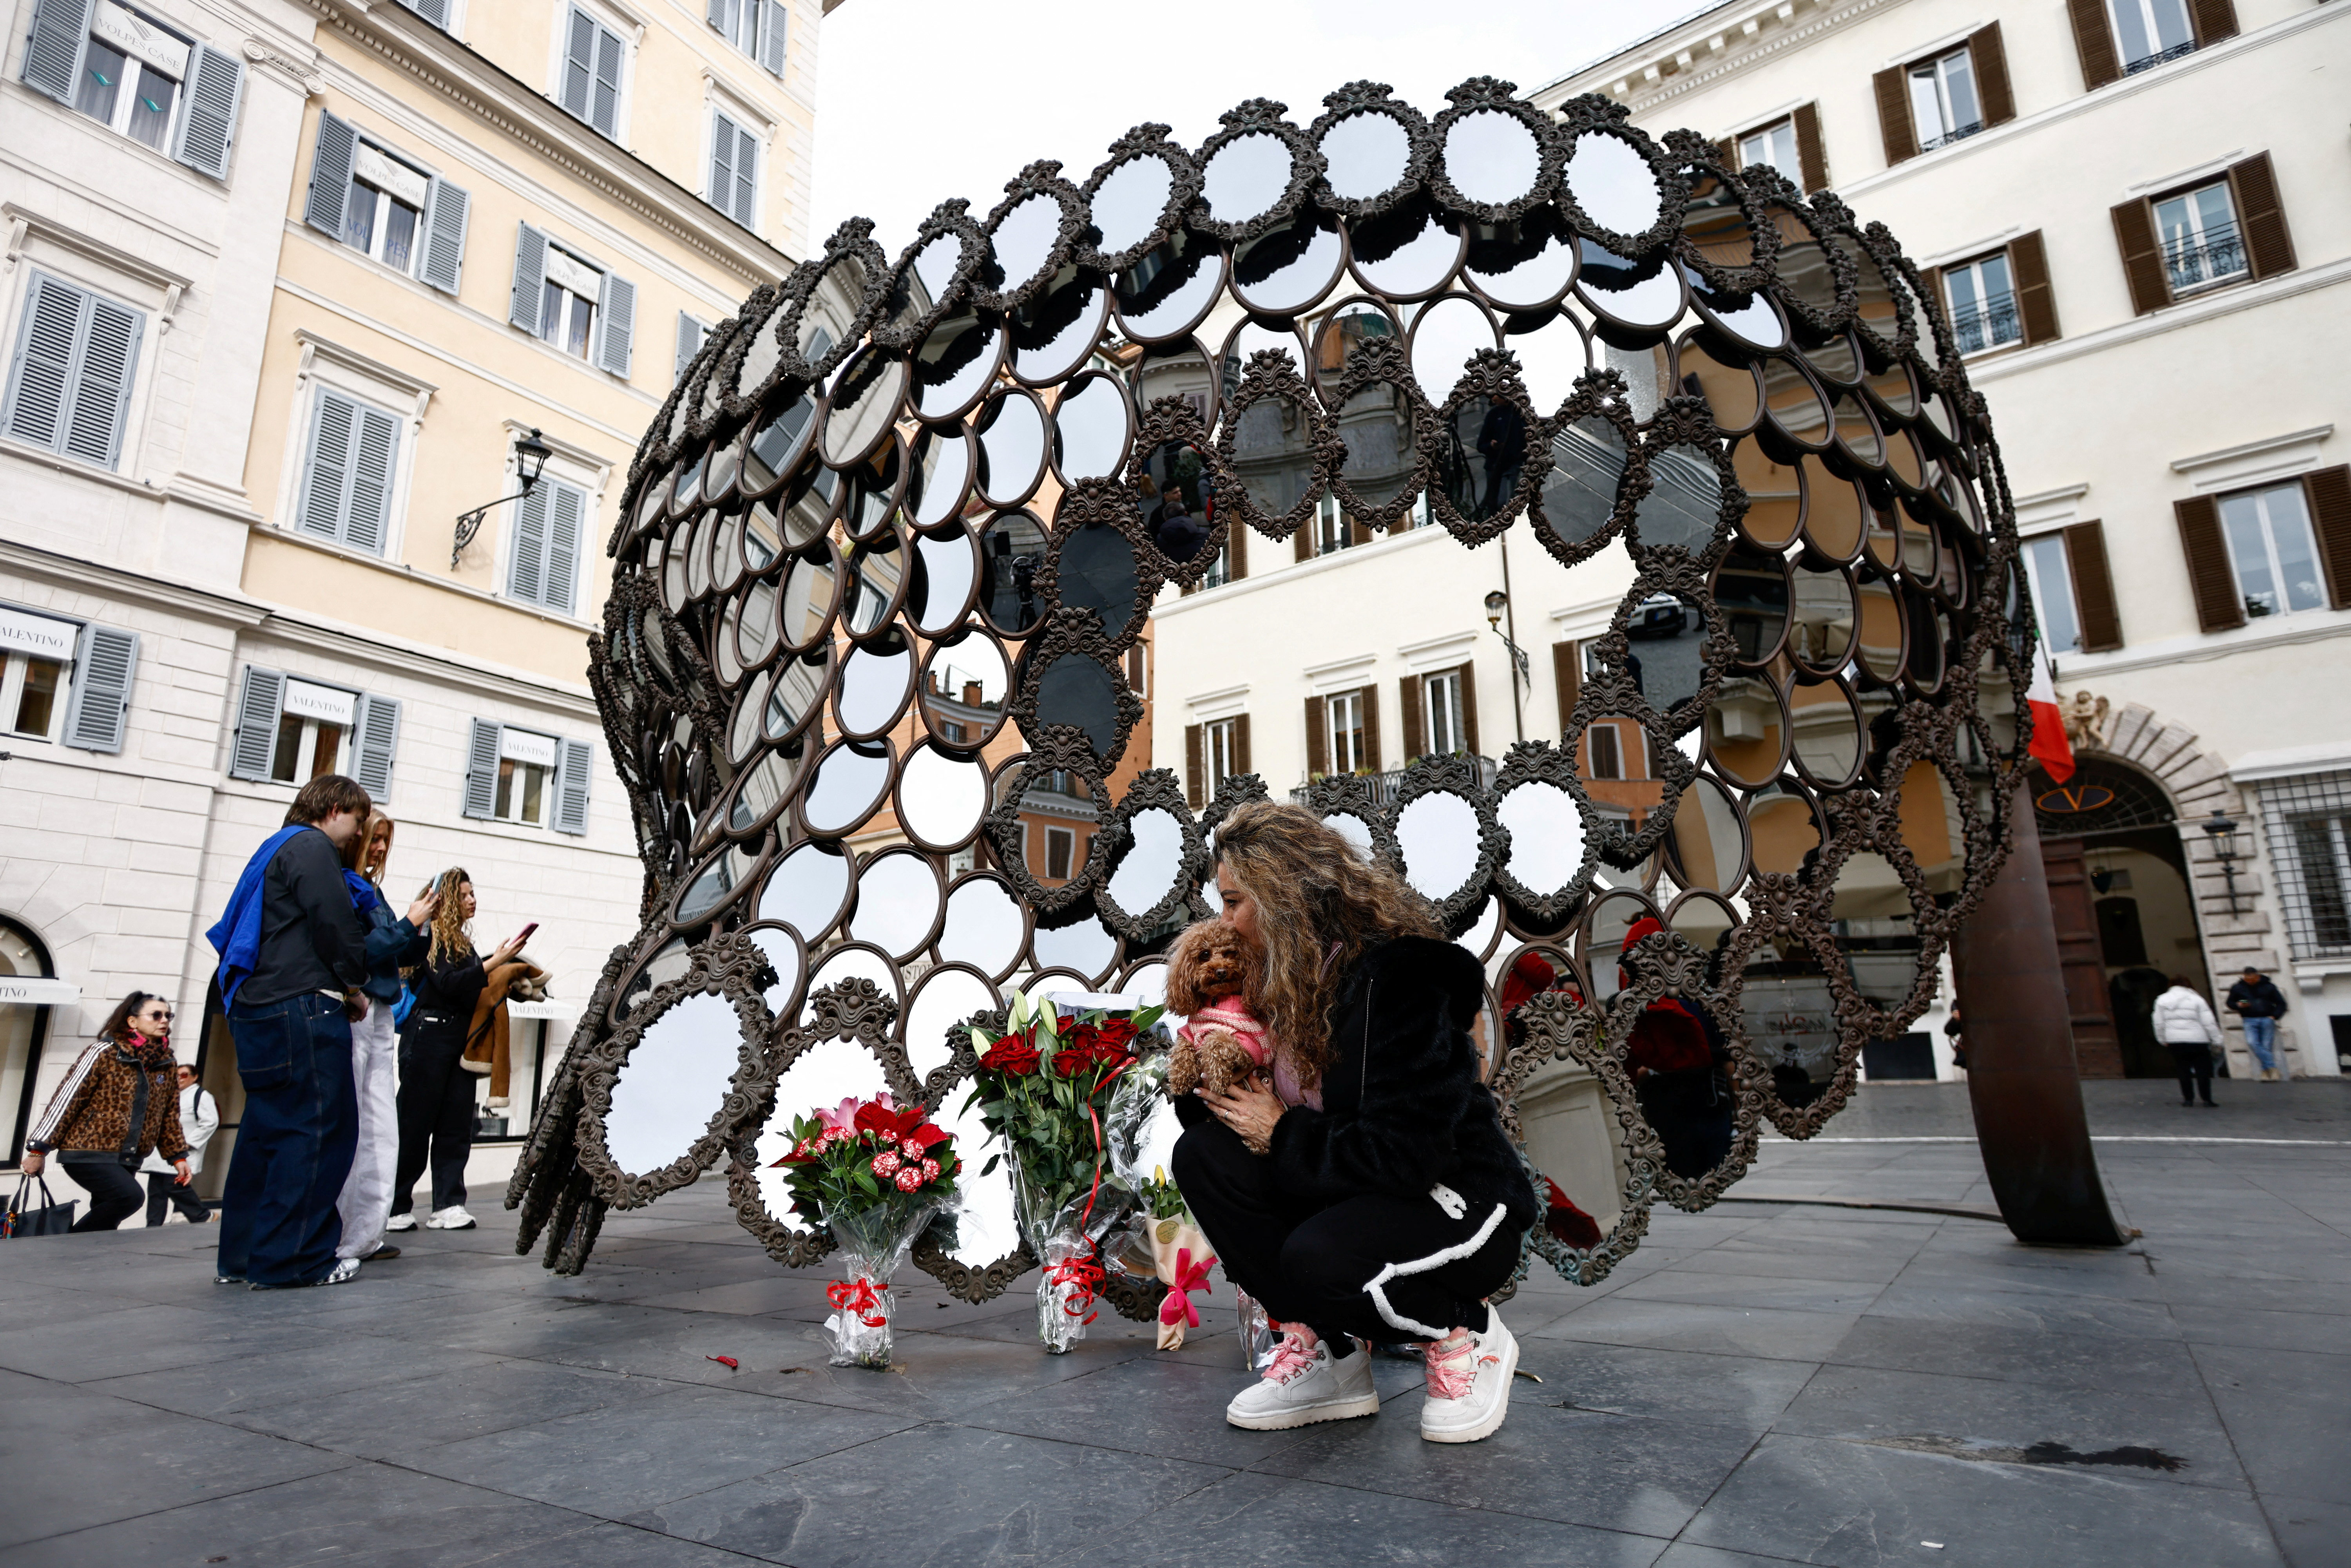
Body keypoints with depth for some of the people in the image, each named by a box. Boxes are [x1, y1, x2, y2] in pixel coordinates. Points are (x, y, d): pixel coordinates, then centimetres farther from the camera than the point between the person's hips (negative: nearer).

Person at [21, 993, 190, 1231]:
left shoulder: (165, 1063, 9)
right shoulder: (105, 1052, -9)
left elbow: (169, 1115, 14)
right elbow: (66, 1100, -8)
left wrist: (178, 1156, 11)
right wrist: (39, 1149, -8)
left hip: (128, 1160, 7)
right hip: (88, 1153, -6)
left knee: (105, 1221, 5)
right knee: (130, 1196, -25)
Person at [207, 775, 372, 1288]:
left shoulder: (277, 849, 24)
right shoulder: (313, 847, -6)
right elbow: (336, 924, -15)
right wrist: (352, 988, -1)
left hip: (256, 1006, 10)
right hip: (302, 1005, -10)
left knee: (268, 1129, 14)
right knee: (318, 1129, -6)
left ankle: (242, 1255, 20)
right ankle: (290, 1259, -3)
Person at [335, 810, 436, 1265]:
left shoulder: (372, 891, 17)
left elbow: (401, 956, 18)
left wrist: (421, 923, 3)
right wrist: (408, 924, -11)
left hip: (379, 1016, 9)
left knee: (381, 1129, 9)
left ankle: (364, 1235, 15)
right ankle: (335, 1240, 3)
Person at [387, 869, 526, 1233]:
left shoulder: (463, 942, 17)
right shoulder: (431, 937, -5)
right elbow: (447, 983, -16)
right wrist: (495, 962, -18)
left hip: (460, 1038, 7)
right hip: (430, 1036, -7)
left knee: (456, 1126, 4)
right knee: (415, 1125, -2)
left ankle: (448, 1206, 5)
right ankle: (395, 1208, 8)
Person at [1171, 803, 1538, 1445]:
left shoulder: (1393, 975, -24)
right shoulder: (1291, 978, 3)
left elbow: (1405, 1155, -28)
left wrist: (1282, 1133, -19)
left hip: (1460, 1205, -8)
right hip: (1357, 1190, 8)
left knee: (1318, 1257, -35)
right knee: (1202, 1153, -10)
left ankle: (1467, 1333, -2)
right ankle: (1323, 1356, -3)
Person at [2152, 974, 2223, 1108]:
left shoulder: (2161, 1000, 4)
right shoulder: (2197, 1000, -4)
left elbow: (2159, 1024, 6)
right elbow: (2209, 1023, -6)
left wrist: (2163, 1040, 16)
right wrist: (2216, 1040, 2)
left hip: (2175, 1042, 2)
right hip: (2198, 1040, -2)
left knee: (2184, 1070, 9)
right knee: (2203, 1069, 5)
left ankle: (2188, 1098, 10)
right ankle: (2207, 1099, 5)